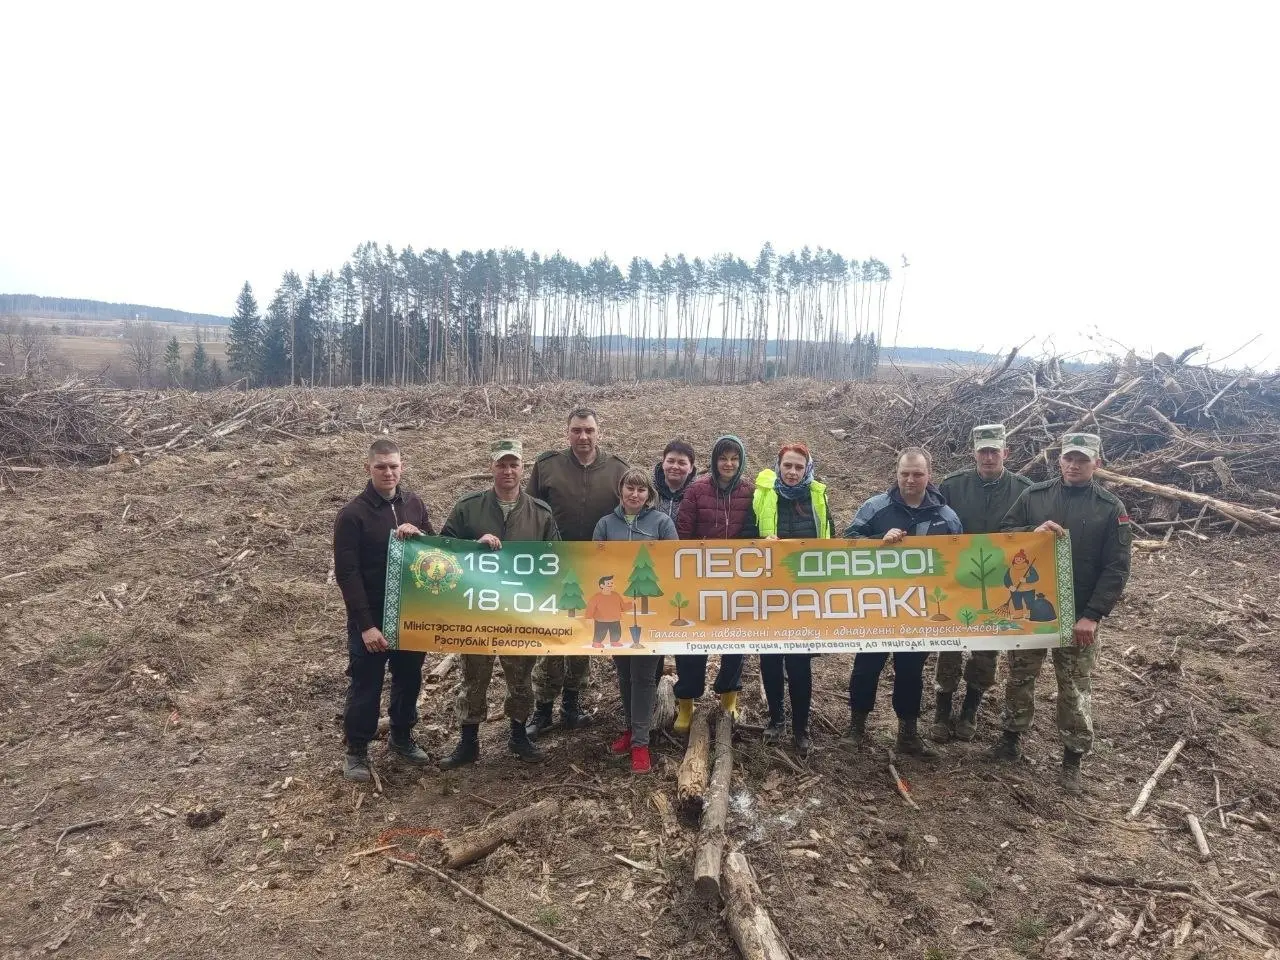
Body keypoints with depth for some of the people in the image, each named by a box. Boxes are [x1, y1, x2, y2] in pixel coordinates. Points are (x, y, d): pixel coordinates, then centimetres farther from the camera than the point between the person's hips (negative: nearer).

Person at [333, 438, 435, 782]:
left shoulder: (414, 504, 2)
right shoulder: (352, 514, -13)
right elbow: (346, 573, -15)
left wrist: (418, 535, -16)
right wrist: (365, 625, -20)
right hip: (370, 617, -5)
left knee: (409, 678, 17)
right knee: (366, 685, 7)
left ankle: (402, 737, 37)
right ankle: (356, 750, 25)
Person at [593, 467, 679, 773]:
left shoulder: (661, 522, -2)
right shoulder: (606, 524, 5)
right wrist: (599, 603, -6)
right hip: (614, 609, 3)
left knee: (643, 675, -1)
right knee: (624, 673, 14)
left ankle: (640, 742, 6)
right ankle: (631, 727, 32)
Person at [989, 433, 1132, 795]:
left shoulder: (1110, 508, -4)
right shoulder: (1034, 495, 0)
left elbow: (1116, 569, -7)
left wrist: (1092, 615, -15)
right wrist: (1033, 532, -20)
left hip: (1078, 615, -2)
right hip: (1028, 607, 2)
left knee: (1075, 688, 7)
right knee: (1020, 677, 14)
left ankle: (1073, 758, 21)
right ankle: (1011, 738, 32)